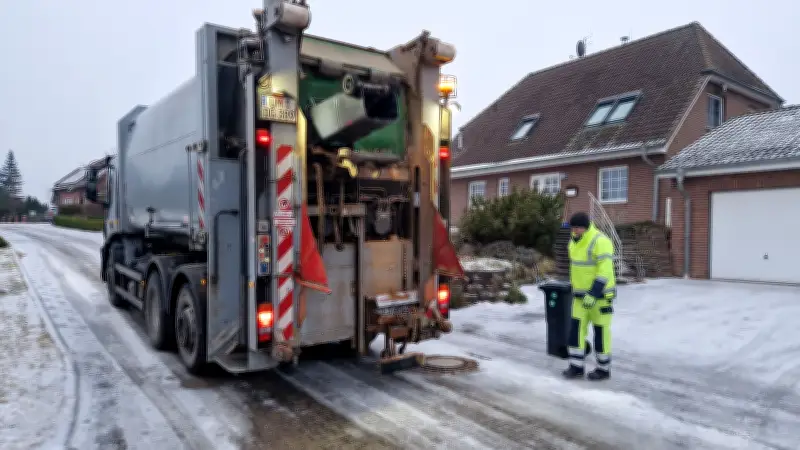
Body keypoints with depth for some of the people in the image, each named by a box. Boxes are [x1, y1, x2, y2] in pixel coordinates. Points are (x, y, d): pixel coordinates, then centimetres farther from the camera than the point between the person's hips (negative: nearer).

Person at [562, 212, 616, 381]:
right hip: (581, 294, 7)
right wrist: (576, 288, 24)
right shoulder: (575, 242, 7)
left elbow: (605, 271, -25)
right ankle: (576, 367, 9)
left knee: (600, 330, 3)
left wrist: (593, 294, -29)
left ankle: (604, 368, 18)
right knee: (576, 327, 2)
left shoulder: (600, 242, -20)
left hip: (600, 294, -7)